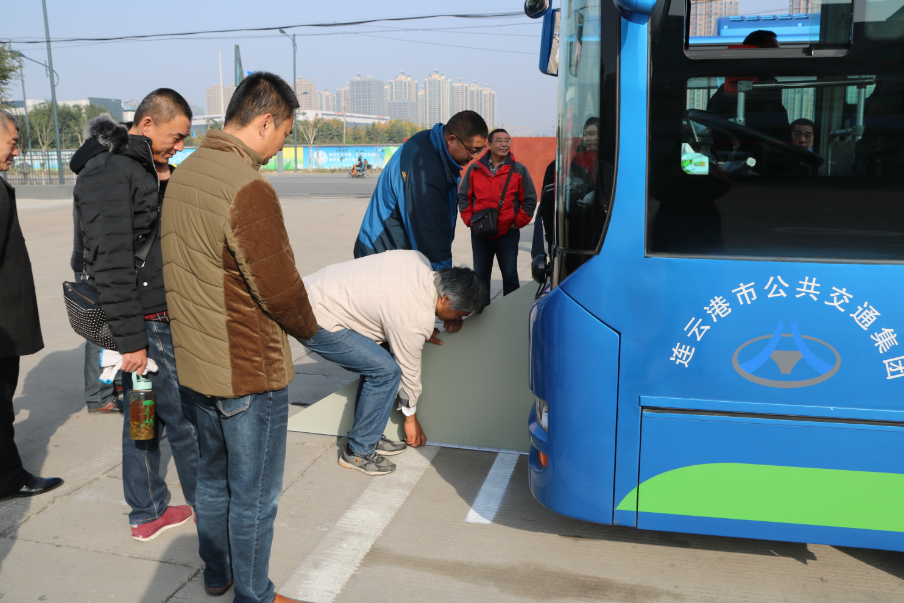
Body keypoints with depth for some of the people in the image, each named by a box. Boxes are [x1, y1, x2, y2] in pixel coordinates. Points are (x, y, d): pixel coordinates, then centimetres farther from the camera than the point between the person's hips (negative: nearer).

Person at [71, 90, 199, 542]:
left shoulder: (140, 167, 15)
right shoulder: (108, 174, -17)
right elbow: (111, 263, -23)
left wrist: (164, 186, 7)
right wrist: (129, 338, -23)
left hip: (157, 317, 10)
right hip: (143, 323, -10)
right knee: (186, 421, 0)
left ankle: (148, 514, 31)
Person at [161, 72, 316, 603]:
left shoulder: (184, 173, 5)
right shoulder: (249, 189, -25)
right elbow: (279, 286, -21)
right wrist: (308, 327, -2)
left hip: (196, 361, 9)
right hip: (250, 370, -9)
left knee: (214, 475, 25)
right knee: (254, 495, 9)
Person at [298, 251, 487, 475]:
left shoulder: (419, 260, 1)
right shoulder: (418, 319, -20)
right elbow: (408, 370, -6)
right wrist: (411, 418, 11)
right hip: (316, 322, -10)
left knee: (375, 362, 12)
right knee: (386, 370, -12)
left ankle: (370, 438, 21)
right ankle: (359, 452, 0)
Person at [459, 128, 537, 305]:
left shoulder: (518, 170, 0)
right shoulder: (475, 169, 4)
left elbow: (530, 200, 3)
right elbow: (463, 197, 10)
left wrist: (518, 222, -3)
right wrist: (469, 220, 0)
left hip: (508, 233, -2)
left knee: (510, 275, 4)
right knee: (480, 275, 11)